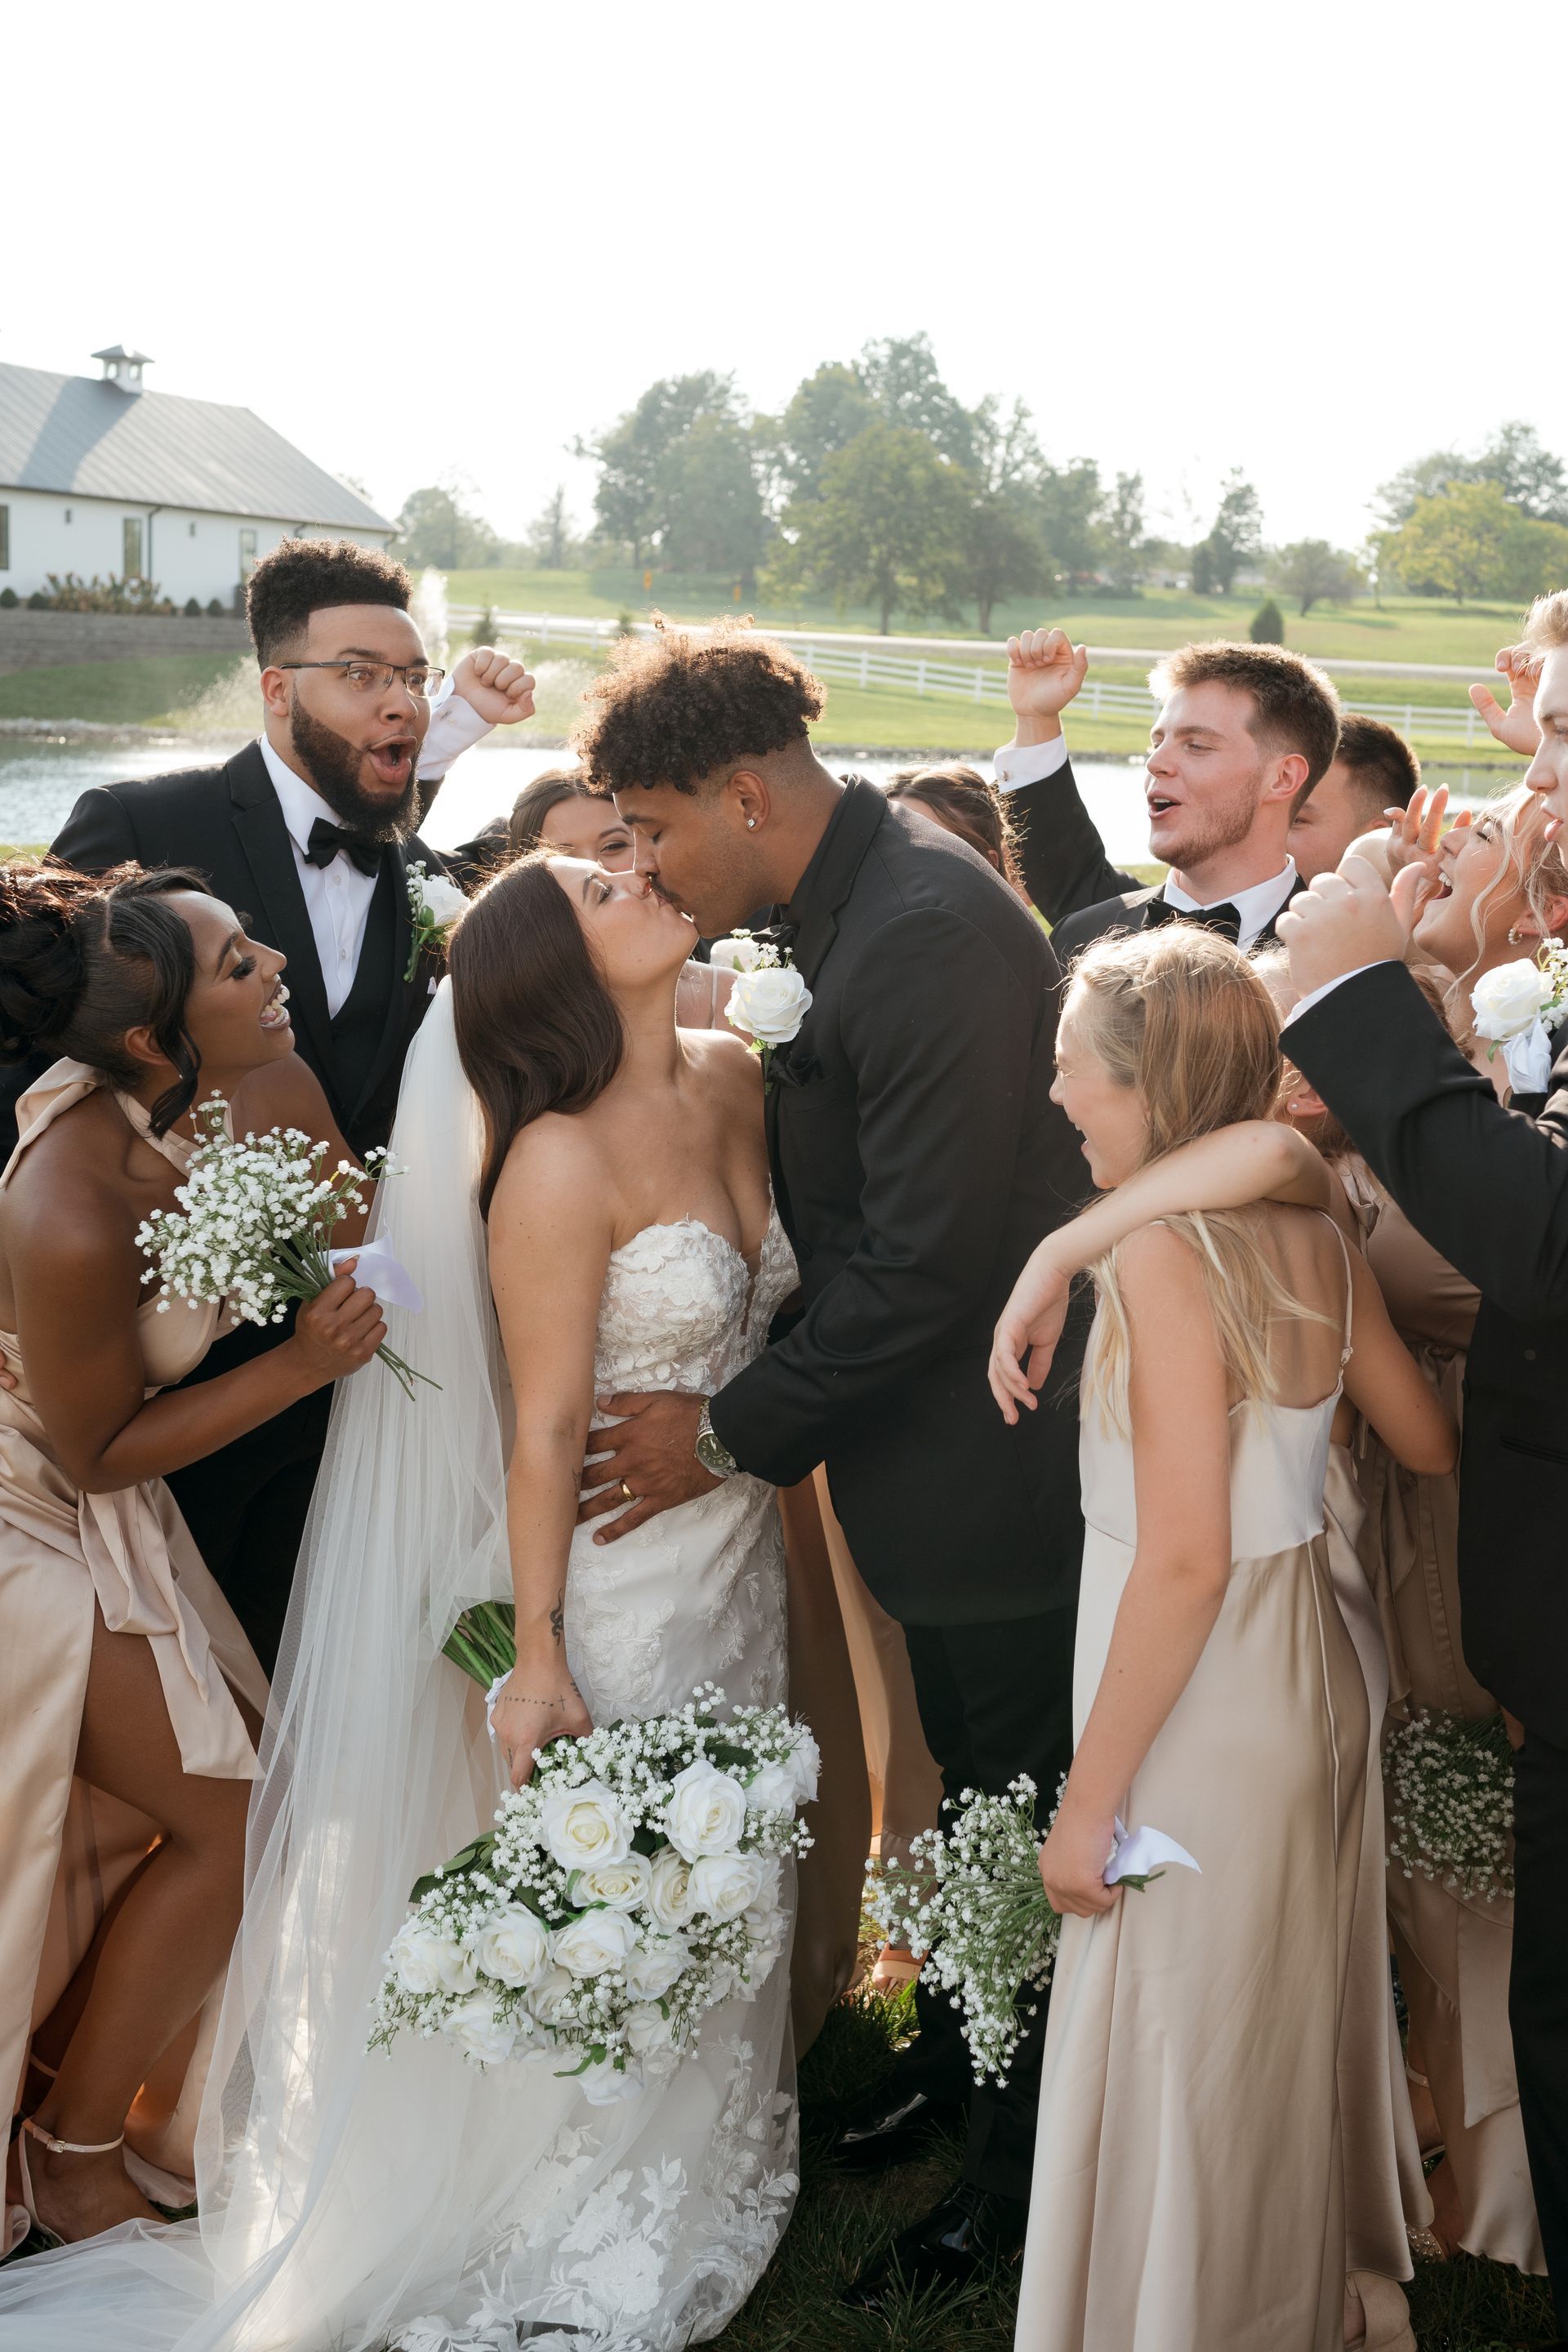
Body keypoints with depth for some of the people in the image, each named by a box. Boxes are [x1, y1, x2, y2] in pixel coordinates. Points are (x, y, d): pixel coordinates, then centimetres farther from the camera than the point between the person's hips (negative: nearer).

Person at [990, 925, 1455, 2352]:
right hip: (1312, 1684, 8)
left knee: (1171, 2076, 8)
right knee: (1287, 2040, 24)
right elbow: (1432, 1443, 10)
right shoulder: (1310, 1231, 1)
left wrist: (1090, 1795, -18)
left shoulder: (1163, 1248, -21)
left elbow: (1188, 1559, -24)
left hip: (1203, 1719, -8)